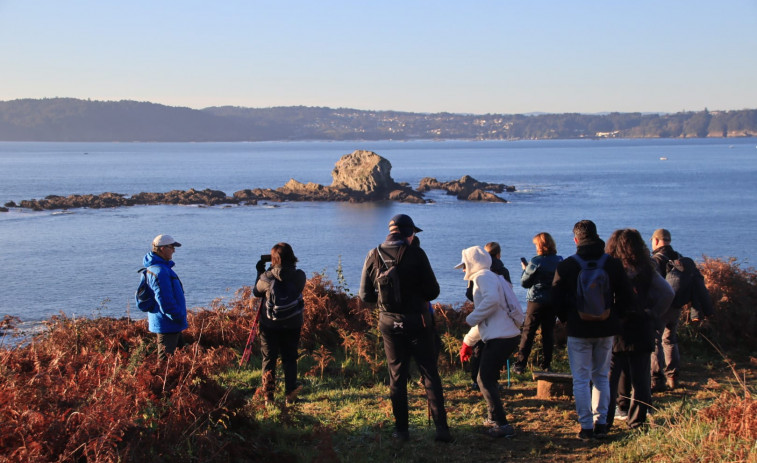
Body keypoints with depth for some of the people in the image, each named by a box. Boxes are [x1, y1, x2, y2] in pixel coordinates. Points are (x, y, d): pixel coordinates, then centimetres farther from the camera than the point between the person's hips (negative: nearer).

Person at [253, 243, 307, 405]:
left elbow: (256, 292, 3)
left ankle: (268, 395, 9)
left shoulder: (267, 278, -15)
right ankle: (290, 393, 10)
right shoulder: (300, 276, -11)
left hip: (270, 325, -1)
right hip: (293, 324, 1)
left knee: (269, 358, 9)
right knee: (290, 358, 13)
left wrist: (260, 272, 14)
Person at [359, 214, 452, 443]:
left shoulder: (373, 256, -1)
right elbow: (433, 291, -9)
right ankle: (441, 427, -1)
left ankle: (401, 429, 12)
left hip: (389, 324, 3)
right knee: (430, 374, 4)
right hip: (417, 322, -3)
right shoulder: (415, 254, -11)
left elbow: (365, 296, 2)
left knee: (397, 377, 11)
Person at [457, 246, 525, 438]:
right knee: (487, 378, 22)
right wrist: (468, 341, 35)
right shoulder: (489, 277, 26)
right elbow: (484, 319, 32)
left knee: (485, 381, -5)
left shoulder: (484, 276, -6)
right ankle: (493, 418, 32)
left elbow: (492, 299, -28)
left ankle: (503, 425, -6)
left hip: (499, 338, -10)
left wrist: (471, 318, -15)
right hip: (509, 335, 10)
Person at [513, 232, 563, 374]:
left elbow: (524, 282, -8)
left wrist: (524, 269, 8)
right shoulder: (560, 261, 1)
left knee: (528, 332, 2)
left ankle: (520, 364, 1)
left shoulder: (535, 261, -13)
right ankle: (546, 364, 13)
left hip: (536, 301, -4)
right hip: (553, 302, 4)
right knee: (548, 332, 12)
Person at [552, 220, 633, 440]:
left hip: (578, 331, -3)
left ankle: (586, 426, 2)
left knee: (581, 379, 3)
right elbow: (625, 296, 3)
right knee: (602, 377, 15)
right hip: (606, 330, 3)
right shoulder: (613, 264, -1)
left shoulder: (566, 266, -7)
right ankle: (601, 424, 14)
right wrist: (614, 316, 13)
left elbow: (556, 298, -4)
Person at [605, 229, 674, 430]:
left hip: (615, 332, -2)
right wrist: (654, 315, 4)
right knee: (640, 379, 11)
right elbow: (668, 293, 2)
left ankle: (604, 421, 6)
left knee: (610, 378, 6)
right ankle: (637, 421, 13)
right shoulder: (647, 270, 2)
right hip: (642, 331, 3)